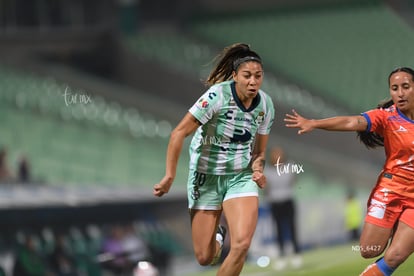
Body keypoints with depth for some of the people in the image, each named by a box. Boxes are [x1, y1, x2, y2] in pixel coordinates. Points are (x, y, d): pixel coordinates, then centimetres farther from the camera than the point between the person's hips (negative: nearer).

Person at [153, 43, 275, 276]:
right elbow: (179, 134, -18)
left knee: (242, 244, -22)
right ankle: (218, 235, 40)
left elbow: (259, 151, 9)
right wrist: (170, 177, -21)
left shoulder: (266, 105, -5)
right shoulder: (218, 96, -21)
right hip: (206, 177, -2)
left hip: (241, 177, 3)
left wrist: (258, 169, -12)